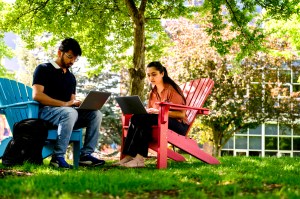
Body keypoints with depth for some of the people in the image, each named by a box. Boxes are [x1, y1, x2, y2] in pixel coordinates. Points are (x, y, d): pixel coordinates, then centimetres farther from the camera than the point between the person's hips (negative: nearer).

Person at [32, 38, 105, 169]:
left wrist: (78, 103, -6)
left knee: (96, 113, -14)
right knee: (70, 112, -38)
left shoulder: (71, 77, 24)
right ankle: (58, 157, -36)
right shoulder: (44, 69, 2)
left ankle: (85, 154, -18)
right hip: (46, 111, -7)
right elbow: (36, 95, -12)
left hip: (68, 112, 7)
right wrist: (64, 104, -18)